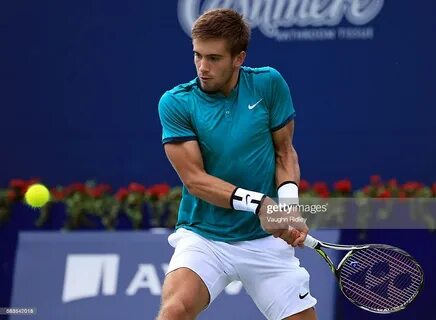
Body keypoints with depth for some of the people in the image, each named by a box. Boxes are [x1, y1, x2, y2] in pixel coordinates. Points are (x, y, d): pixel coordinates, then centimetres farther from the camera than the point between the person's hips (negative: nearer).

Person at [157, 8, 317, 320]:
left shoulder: (268, 84, -2)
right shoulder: (176, 103, -8)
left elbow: (284, 150, 7)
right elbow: (194, 178, -12)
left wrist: (289, 197, -13)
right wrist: (258, 203, -23)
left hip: (267, 239, 3)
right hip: (203, 237, -2)